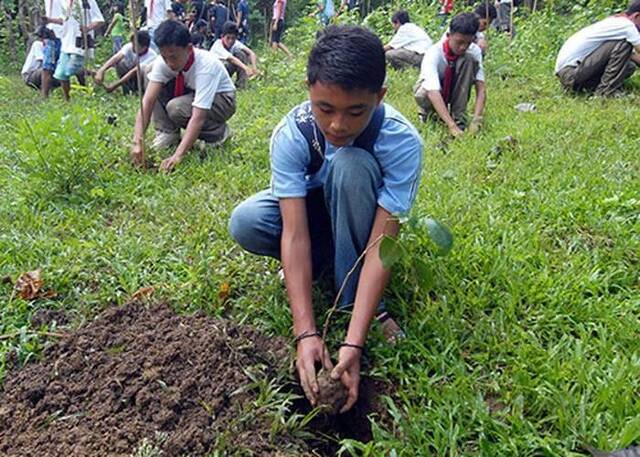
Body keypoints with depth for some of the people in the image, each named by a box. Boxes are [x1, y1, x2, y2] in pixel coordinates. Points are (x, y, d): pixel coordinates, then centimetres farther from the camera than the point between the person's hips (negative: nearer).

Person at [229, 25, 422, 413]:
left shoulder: (403, 142, -32)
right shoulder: (292, 133, -28)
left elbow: (382, 245, -35)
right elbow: (294, 232, -33)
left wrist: (353, 343, -42)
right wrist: (306, 333, -40)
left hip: (363, 217, -1)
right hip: (310, 212, 2)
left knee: (351, 164, -36)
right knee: (245, 223, -30)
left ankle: (356, 299, -22)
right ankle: (324, 262, -2)